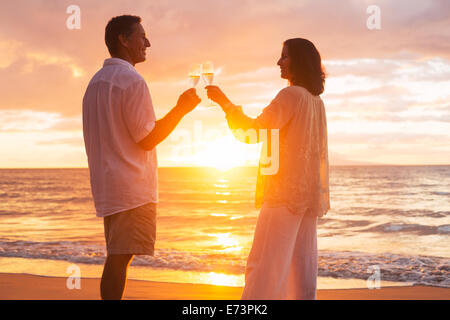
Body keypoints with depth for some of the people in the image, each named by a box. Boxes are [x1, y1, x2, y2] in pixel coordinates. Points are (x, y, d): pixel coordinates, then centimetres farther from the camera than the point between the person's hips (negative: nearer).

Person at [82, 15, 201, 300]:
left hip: (106, 186, 9)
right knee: (119, 259, -9)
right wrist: (181, 109, -5)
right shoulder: (132, 81, -11)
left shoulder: (95, 82, 17)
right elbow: (147, 139, -12)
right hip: (132, 186, -9)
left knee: (117, 259, 12)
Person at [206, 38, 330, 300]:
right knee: (302, 265, 9)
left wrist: (225, 102, -11)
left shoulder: (291, 95, -10)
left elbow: (255, 131, -17)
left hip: (286, 191, -9)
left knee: (264, 266, -11)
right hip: (310, 193, 9)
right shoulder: (316, 101, 17)